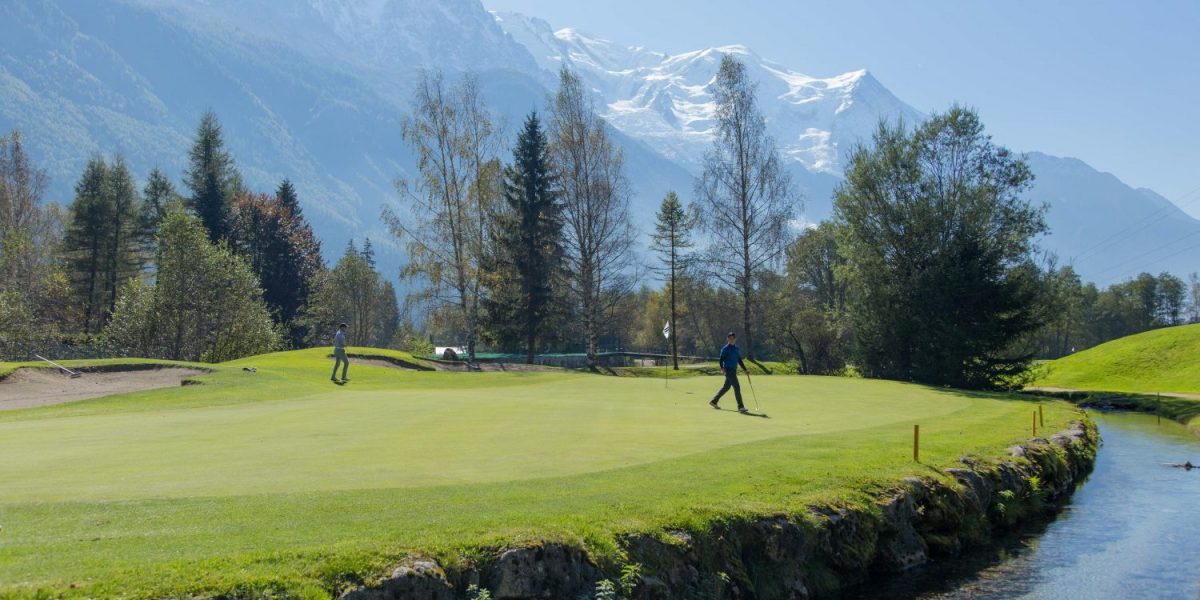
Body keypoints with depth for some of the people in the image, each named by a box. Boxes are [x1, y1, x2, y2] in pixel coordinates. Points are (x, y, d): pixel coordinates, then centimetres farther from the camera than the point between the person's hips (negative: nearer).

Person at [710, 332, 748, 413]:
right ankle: (741, 407, -10)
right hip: (728, 370, -8)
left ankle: (713, 401, 27)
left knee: (726, 387, 14)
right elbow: (721, 359, -13)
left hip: (734, 370, 8)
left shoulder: (736, 348, 14)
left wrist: (745, 370, 19)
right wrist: (722, 368, -26)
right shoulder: (726, 349, -8)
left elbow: (739, 360, 21)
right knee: (737, 387, -12)